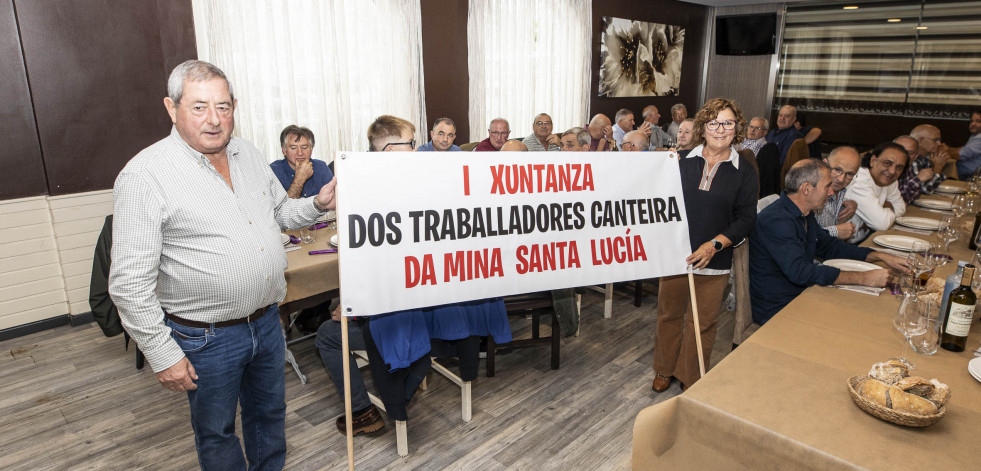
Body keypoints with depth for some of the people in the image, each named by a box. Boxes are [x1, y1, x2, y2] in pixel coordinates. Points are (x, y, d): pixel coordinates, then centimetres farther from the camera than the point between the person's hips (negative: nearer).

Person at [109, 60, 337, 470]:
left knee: (269, 411, 24)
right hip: (206, 338, -6)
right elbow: (129, 283, -17)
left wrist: (318, 204, -3)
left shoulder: (248, 154, 3)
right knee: (216, 431, 16)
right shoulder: (145, 175, -18)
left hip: (267, 320, 6)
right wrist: (163, 355, -16)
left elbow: (281, 212, 17)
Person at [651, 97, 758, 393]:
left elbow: (746, 218, -3)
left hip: (714, 260, -1)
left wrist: (714, 244, -16)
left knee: (702, 323, 9)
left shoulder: (744, 172, 1)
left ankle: (692, 380, 28)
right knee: (669, 313, 13)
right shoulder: (682, 161, 3)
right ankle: (665, 369, 33)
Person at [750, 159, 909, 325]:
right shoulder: (776, 220, -24)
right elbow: (800, 271, -32)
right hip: (776, 310, -9)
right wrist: (863, 278, -28)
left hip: (803, 293, 10)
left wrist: (881, 256, 10)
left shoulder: (805, 215, 9)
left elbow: (829, 247, 21)